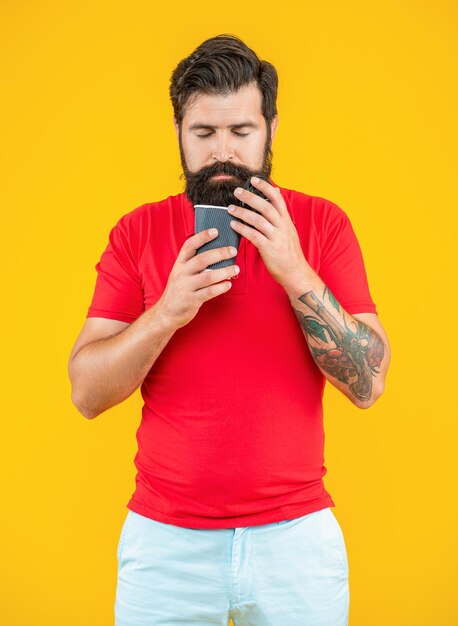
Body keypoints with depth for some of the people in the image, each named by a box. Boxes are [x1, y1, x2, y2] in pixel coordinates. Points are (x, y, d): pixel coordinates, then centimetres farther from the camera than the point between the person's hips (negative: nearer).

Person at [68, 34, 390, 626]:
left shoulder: (322, 222, -3)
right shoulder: (138, 232, -1)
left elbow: (369, 384, -9)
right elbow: (86, 393, -6)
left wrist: (294, 271, -20)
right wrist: (168, 312, -21)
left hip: (297, 533, 0)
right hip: (165, 536, 0)